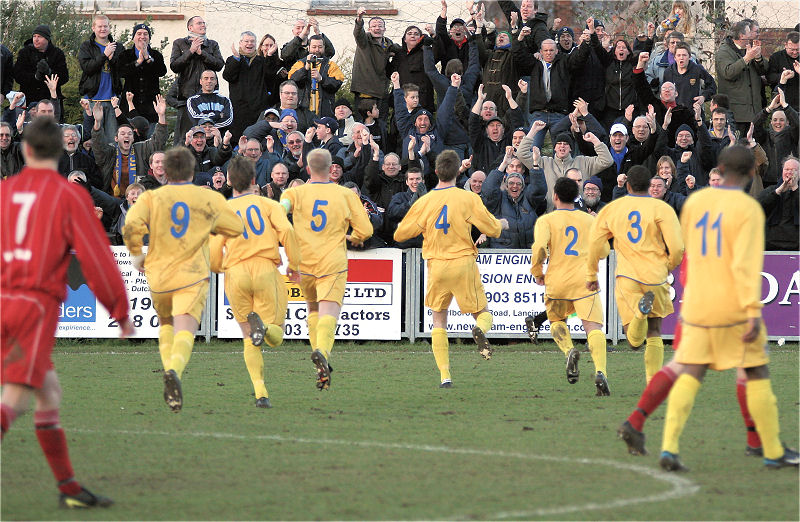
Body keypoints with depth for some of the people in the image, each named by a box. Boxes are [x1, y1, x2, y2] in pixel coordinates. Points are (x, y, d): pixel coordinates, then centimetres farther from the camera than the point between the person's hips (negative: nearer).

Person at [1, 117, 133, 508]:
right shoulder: (70, 196, -1)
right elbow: (97, 259, -3)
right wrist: (121, 312, 6)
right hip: (37, 304, -6)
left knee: (49, 391, 15)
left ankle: (68, 487, 17)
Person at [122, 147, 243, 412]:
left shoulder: (152, 198, 1)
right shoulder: (210, 199, 5)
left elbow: (131, 225, -15)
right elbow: (236, 228, 17)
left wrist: (137, 255, 2)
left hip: (158, 276, 2)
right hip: (193, 277, -2)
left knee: (166, 324, 27)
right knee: (184, 331, -14)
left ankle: (168, 367, 10)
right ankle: (174, 370, -43)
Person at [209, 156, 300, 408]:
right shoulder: (268, 204, 8)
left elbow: (213, 256, 2)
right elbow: (286, 231, -10)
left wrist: (219, 267, 26)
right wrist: (295, 265, 1)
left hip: (235, 274, 1)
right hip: (266, 270, -1)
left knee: (249, 339, 10)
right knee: (275, 337, 4)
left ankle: (260, 391, -11)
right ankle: (264, 326, -32)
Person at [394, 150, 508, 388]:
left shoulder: (424, 202, -2)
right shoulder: (468, 199, -6)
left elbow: (400, 235, 5)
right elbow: (492, 229, -1)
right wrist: (502, 223, 23)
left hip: (436, 267, 1)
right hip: (464, 264, -1)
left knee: (439, 321, 13)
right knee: (483, 313, 11)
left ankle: (445, 375, 1)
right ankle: (480, 330, -27)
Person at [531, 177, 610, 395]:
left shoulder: (546, 220, 4)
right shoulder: (590, 220, 13)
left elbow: (539, 248, -11)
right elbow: (603, 250, 19)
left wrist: (537, 272, 5)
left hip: (557, 280, 0)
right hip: (585, 280, 0)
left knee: (556, 320, 24)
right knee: (594, 327, -10)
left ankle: (569, 351, -5)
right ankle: (600, 371, -32)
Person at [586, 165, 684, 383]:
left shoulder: (611, 209, 7)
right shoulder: (662, 209, -2)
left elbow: (595, 243, 6)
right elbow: (677, 248, -8)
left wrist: (591, 275, 19)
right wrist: (669, 266, 13)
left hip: (627, 277, 0)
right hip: (655, 277, 0)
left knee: (634, 340, -2)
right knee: (654, 334, 14)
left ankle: (641, 309, -34)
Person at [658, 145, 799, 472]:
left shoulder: (695, 202, 5)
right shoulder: (749, 210, -12)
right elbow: (747, 263, -22)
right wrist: (754, 313, -25)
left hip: (697, 306, 4)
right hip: (734, 307, -4)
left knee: (690, 376, 2)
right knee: (757, 373, 10)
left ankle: (669, 446, -15)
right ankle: (773, 451, 15)